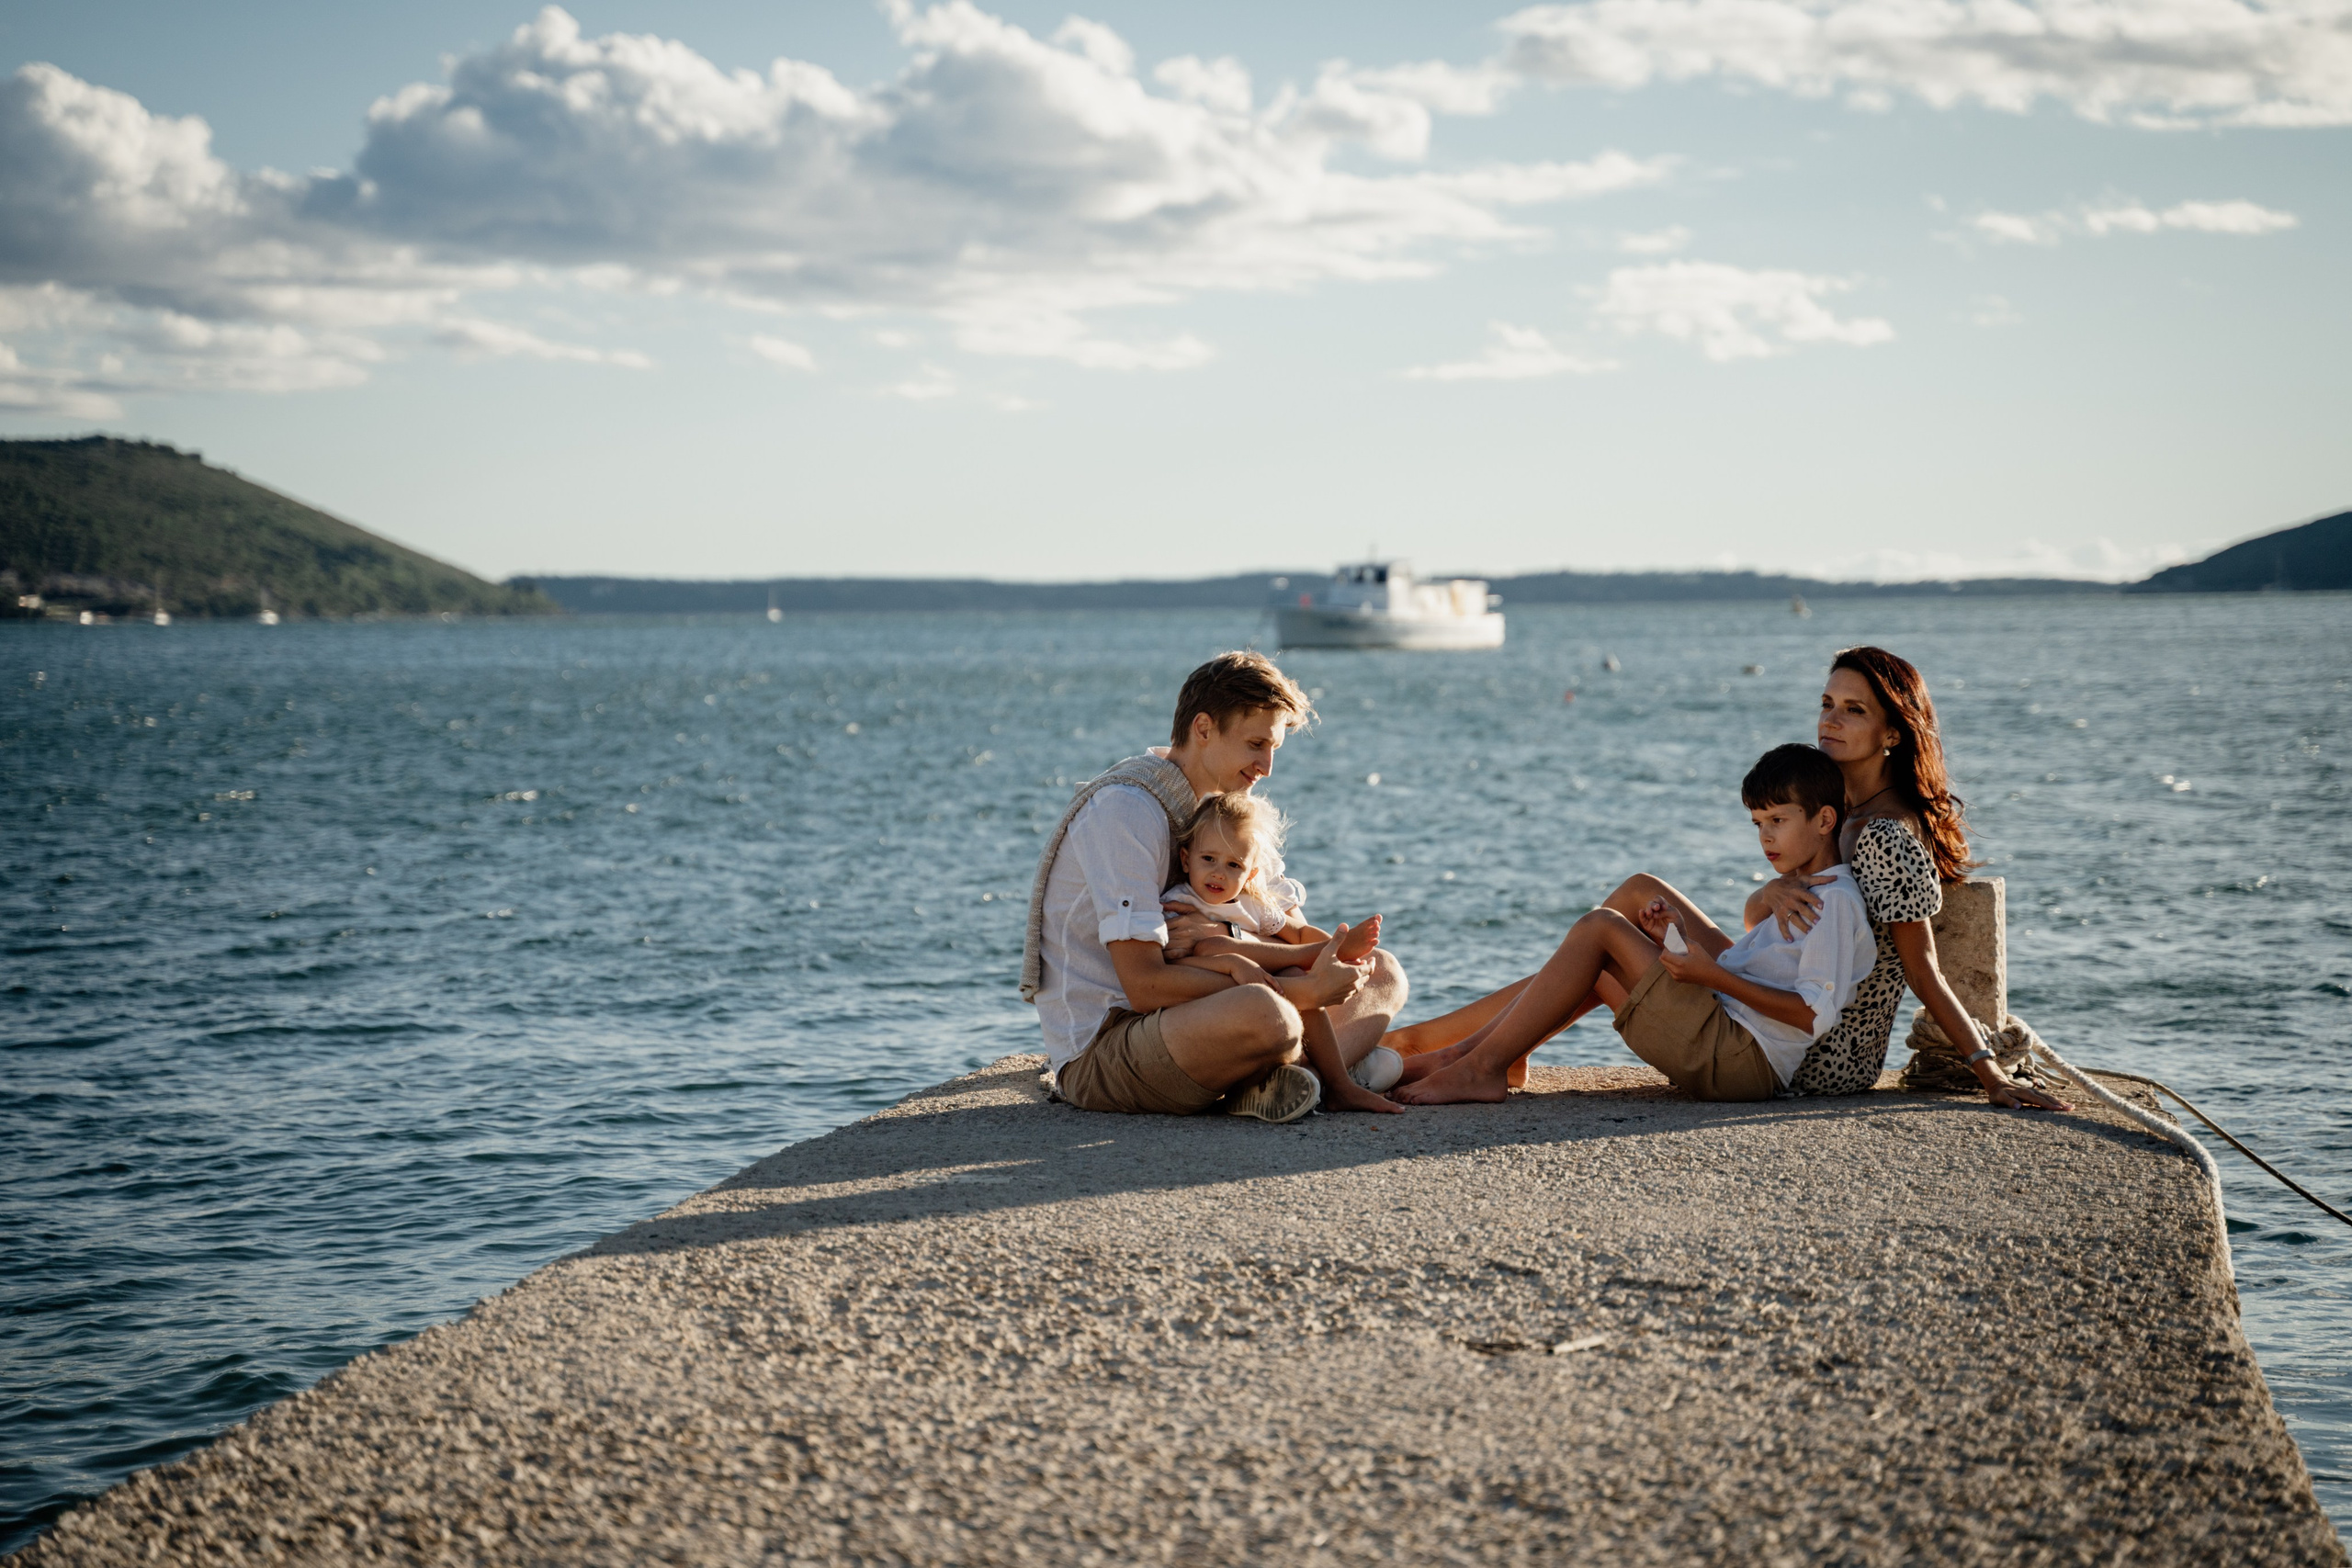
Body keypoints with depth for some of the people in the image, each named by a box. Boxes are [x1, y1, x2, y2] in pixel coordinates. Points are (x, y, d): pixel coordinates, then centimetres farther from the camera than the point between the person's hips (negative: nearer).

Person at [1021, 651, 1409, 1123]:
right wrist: (1302, 991, -23)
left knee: (1382, 973, 4)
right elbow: (1144, 986, -23)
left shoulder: (1207, 807, 15)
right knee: (1263, 1013, -39)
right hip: (1097, 1053, -9)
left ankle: (1266, 1085, -19)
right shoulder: (1124, 809, -15)